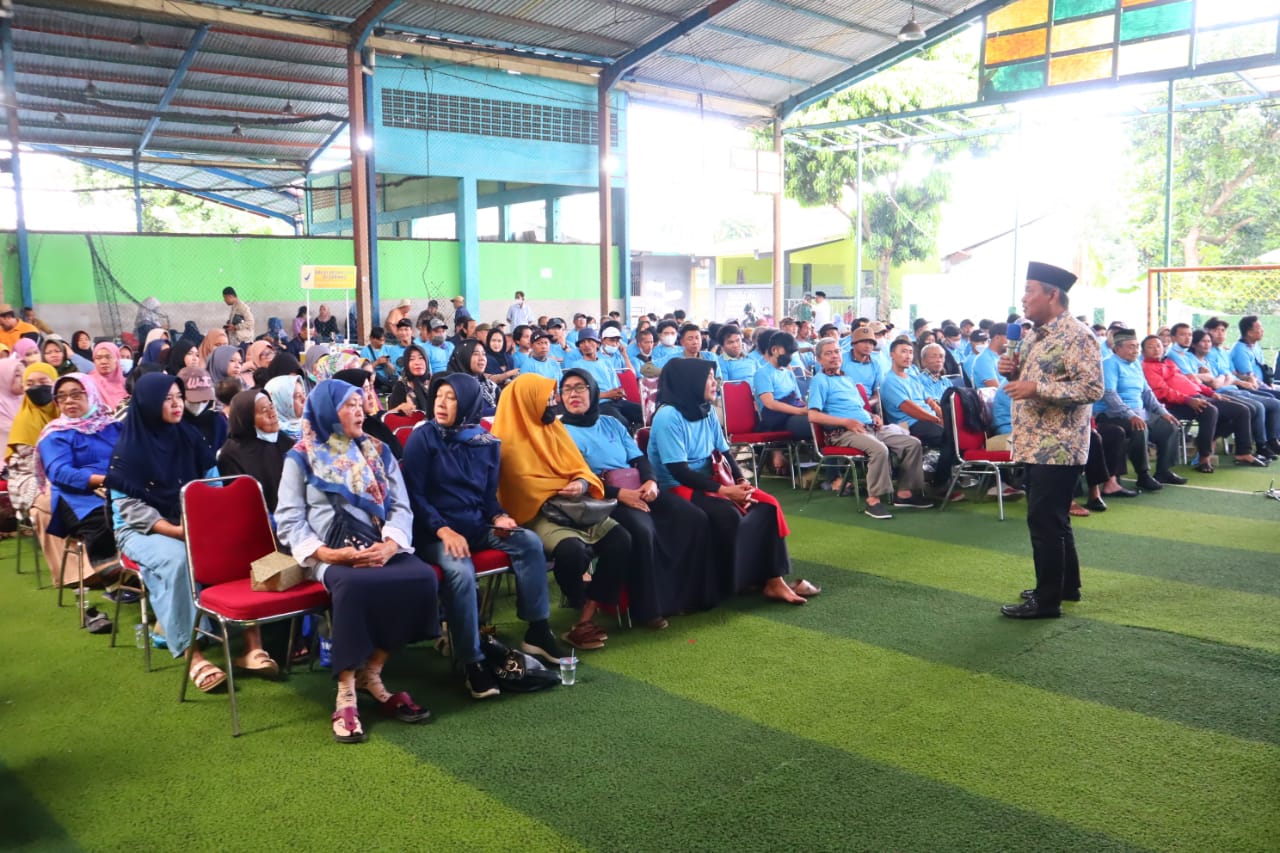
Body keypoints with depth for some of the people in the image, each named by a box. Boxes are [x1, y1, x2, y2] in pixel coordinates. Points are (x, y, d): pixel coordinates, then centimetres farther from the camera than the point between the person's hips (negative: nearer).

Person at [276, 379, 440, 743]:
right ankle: (346, 691, -25)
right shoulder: (301, 457, 9)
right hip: (332, 555, -3)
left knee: (422, 577, -28)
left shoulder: (378, 452, 18)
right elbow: (289, 520, 1)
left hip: (381, 549, 4)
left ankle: (371, 673, -12)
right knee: (353, 585, -38)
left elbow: (401, 507, 9)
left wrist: (390, 544, -12)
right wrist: (324, 553, -17)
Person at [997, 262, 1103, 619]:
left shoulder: (1076, 336, -15)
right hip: (1036, 444, 10)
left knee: (1045, 522, -4)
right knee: (1051, 519, 18)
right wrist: (1014, 371, 1)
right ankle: (1066, 585, 32)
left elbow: (1093, 388, -22)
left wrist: (1036, 389, -25)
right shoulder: (1035, 336, 14)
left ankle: (1047, 599, 6)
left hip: (1058, 447, -10)